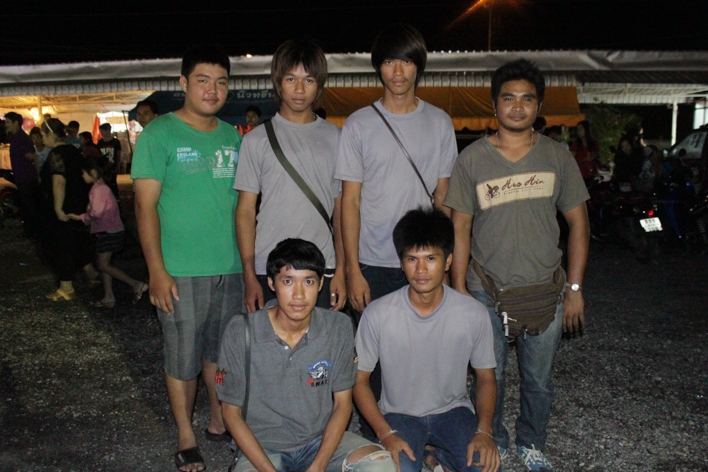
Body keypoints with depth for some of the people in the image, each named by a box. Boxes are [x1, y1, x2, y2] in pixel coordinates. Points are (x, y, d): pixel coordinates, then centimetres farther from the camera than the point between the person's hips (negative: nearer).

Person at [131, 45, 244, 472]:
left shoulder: (233, 137, 8)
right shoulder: (160, 134, -6)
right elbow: (146, 205, -8)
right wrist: (157, 270, -13)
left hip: (230, 268, 5)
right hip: (181, 271, -4)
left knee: (221, 352, 16)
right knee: (183, 357, 8)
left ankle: (221, 422, 35)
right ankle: (187, 437, 25)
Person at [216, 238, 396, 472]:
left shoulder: (339, 328, -11)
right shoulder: (240, 332, -16)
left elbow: (342, 403, -3)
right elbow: (231, 412, -7)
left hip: (322, 439, 2)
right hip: (264, 447, -1)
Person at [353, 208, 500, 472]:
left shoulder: (474, 314, -12)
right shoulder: (377, 314, -17)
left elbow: (485, 378, 1)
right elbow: (359, 380, -7)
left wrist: (484, 431, -14)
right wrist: (386, 434, -18)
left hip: (453, 411, 2)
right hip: (399, 414, -1)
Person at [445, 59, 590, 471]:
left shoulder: (558, 157, 1)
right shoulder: (472, 159, -3)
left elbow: (578, 222, 5)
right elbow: (460, 229, -1)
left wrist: (575, 288, 1)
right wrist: (459, 293, -3)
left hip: (545, 291, 1)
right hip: (486, 293, -1)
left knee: (539, 382, 14)